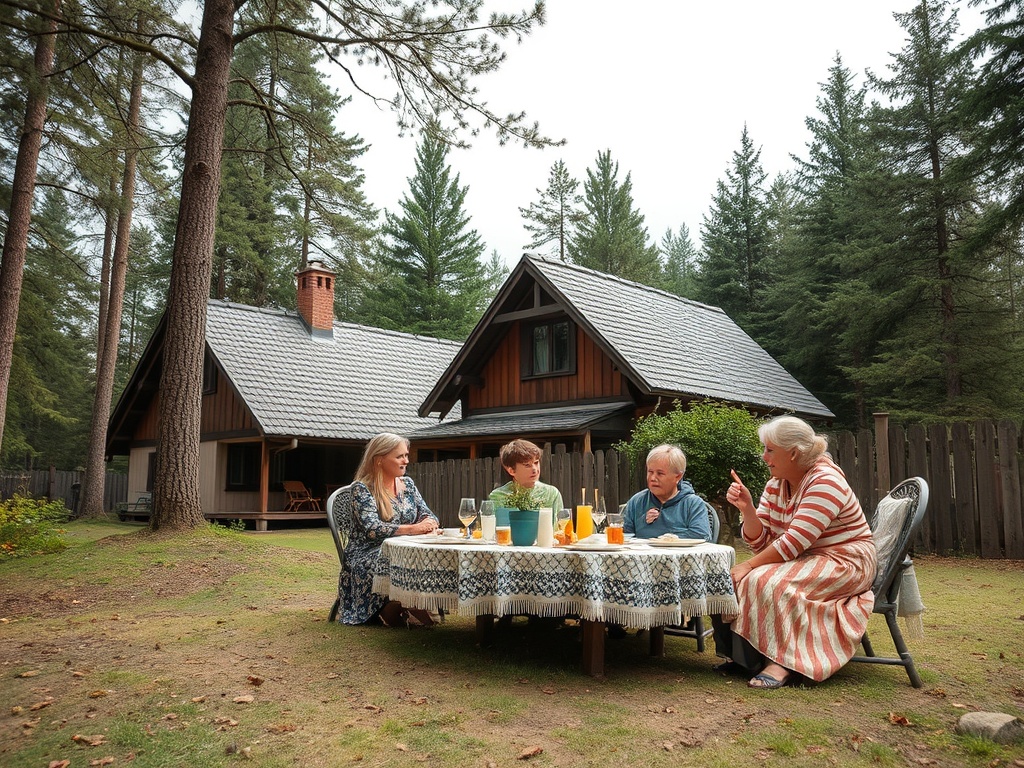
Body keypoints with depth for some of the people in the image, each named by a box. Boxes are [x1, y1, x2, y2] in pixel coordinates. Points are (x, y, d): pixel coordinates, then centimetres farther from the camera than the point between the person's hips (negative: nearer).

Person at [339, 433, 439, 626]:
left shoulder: (407, 483, 12)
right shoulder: (361, 488, -8)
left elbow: (426, 514, 8)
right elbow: (372, 529, -21)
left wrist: (429, 523, -18)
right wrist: (413, 528, -29)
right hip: (368, 556, -6)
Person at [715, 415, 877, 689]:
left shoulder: (825, 482, -20)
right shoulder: (776, 485, 5)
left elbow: (795, 542, -27)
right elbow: (761, 542, 0)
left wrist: (748, 566, -24)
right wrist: (746, 509, -18)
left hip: (844, 564, -9)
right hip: (803, 562, 9)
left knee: (766, 581, -30)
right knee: (733, 580, -8)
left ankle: (781, 660, -21)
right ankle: (742, 655, -1)